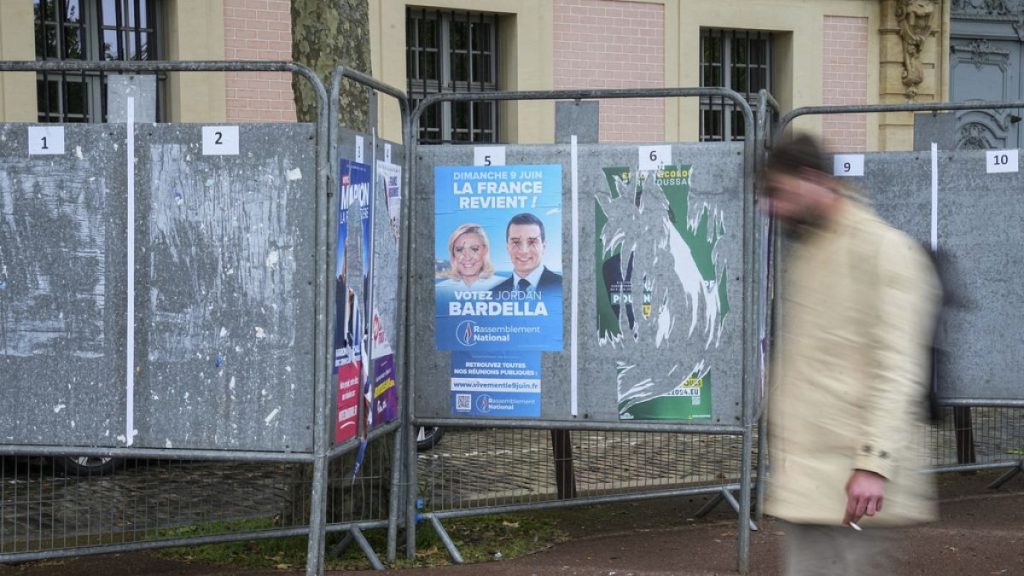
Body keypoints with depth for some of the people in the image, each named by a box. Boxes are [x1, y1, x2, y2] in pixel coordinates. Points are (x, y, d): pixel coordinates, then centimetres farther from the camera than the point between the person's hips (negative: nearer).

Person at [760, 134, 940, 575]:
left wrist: (874, 462, -22)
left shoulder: (884, 248, -8)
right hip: (802, 473, 8)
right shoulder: (804, 250, 18)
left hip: (850, 474, -8)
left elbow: (898, 369, -15)